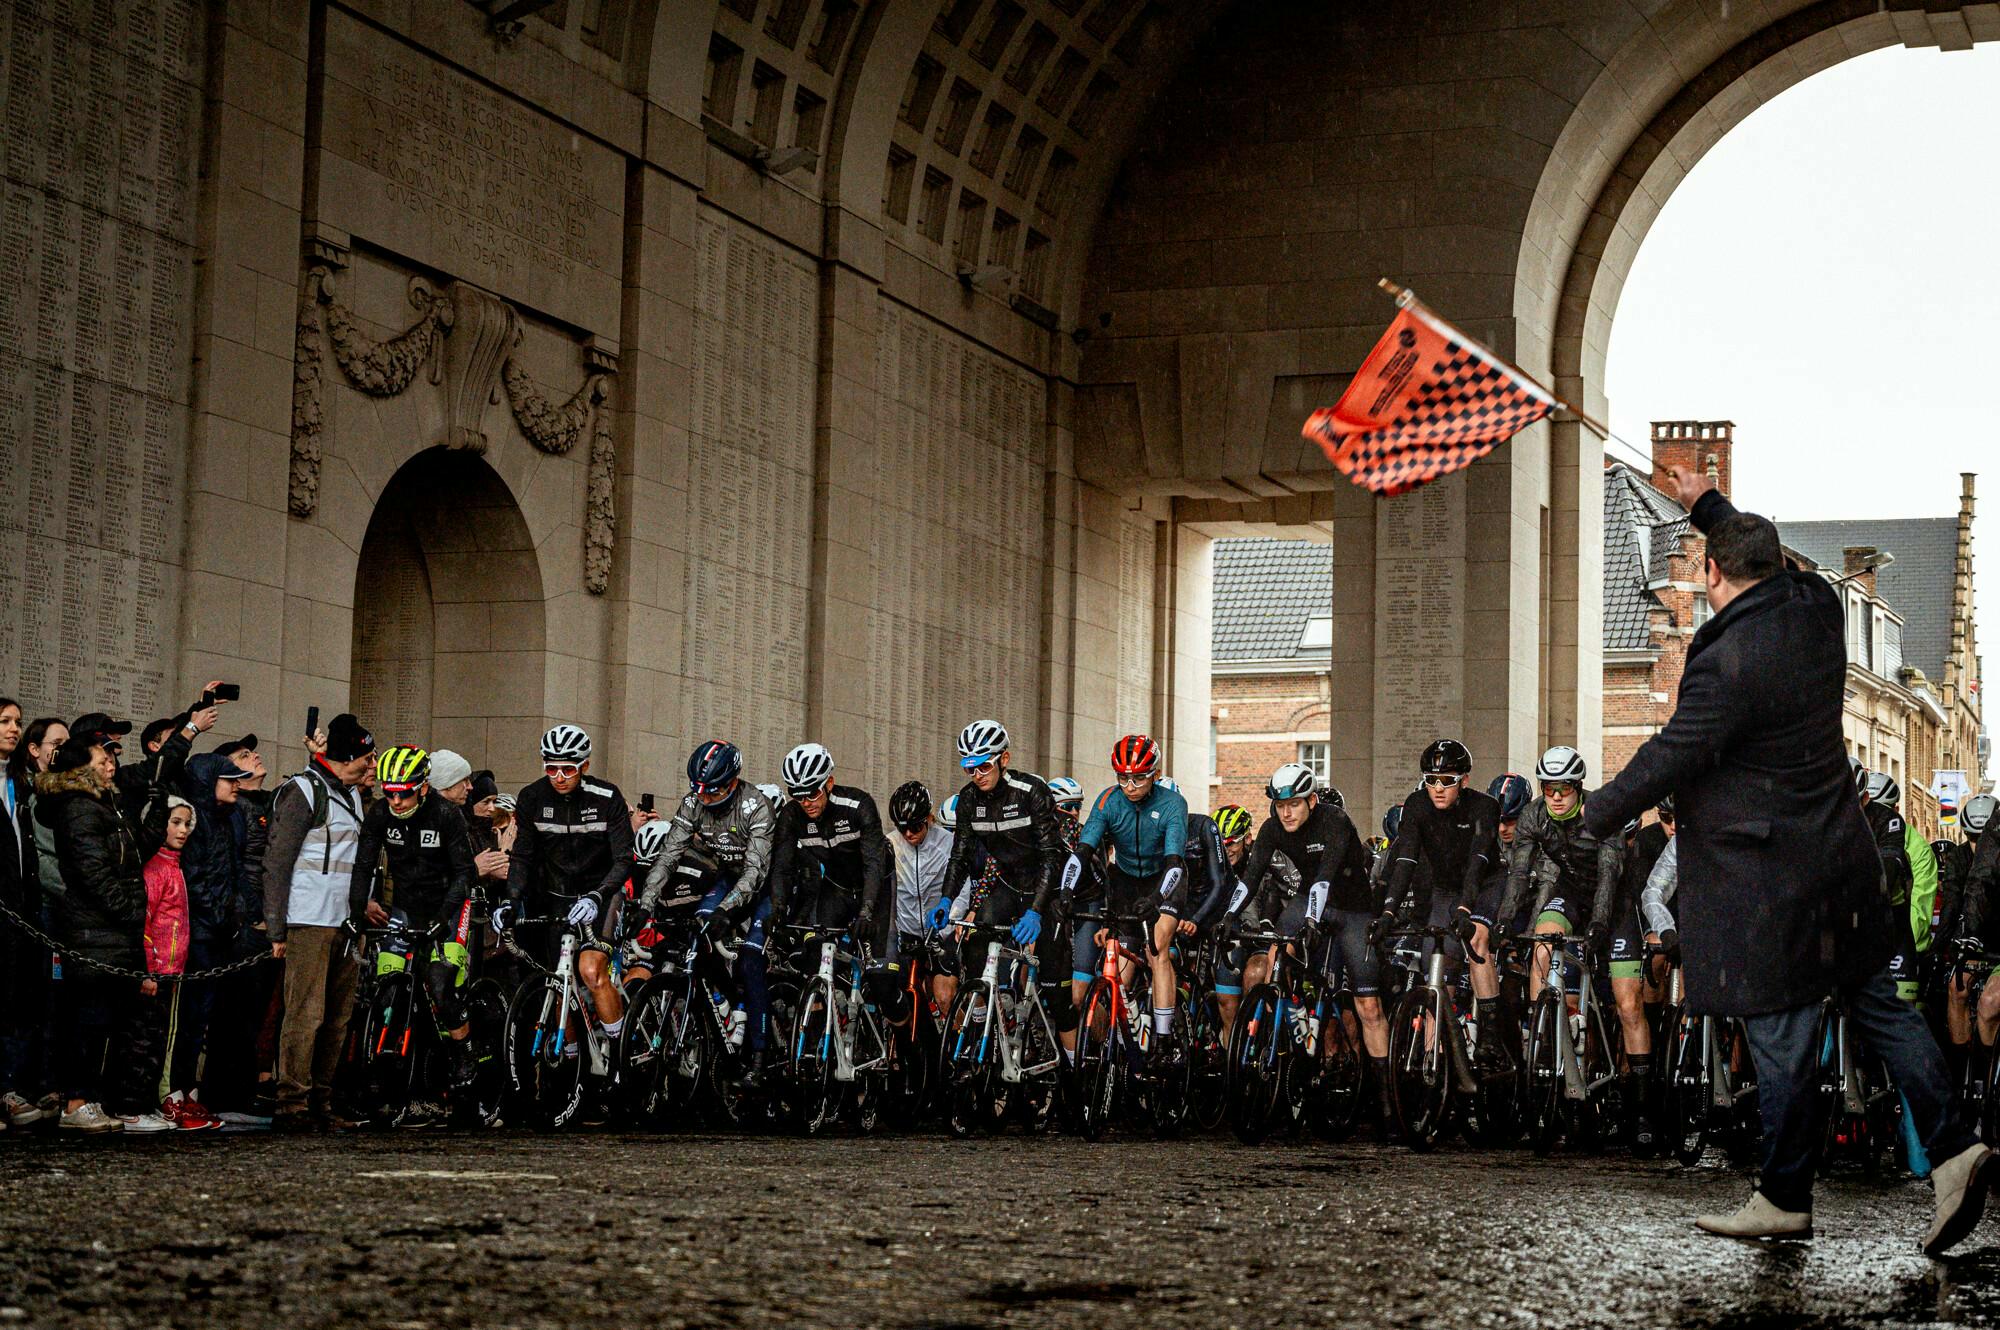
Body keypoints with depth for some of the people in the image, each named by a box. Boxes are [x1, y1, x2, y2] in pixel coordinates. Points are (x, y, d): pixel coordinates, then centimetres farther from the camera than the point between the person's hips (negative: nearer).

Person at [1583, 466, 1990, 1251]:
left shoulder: (1727, 663, -22)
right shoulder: (1818, 610, 1)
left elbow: (1669, 759, -15)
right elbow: (1769, 562, 25)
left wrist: (1600, 813, 1)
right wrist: (1706, 505, 35)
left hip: (1767, 877, -8)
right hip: (1840, 854, 8)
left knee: (1781, 1040, 1)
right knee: (1876, 1006, 13)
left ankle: (1785, 1199, 11)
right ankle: (1948, 1146, 4)